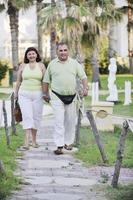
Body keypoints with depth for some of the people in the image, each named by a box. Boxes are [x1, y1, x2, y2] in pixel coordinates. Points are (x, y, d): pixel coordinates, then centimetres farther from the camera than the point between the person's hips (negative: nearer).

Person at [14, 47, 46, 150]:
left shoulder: (41, 66, 4)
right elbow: (18, 81, 13)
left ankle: (34, 140, 19)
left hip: (38, 95, 1)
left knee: (36, 117, 5)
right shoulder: (23, 66, 6)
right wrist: (16, 93, 13)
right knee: (27, 116, -12)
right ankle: (27, 141, -18)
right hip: (24, 94, -1)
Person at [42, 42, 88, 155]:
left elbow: (83, 76, 5)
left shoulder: (74, 63, 5)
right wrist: (45, 93, 9)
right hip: (57, 97, -2)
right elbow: (46, 80, 11)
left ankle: (68, 142, 23)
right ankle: (59, 146, -14)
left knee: (70, 121, 9)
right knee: (59, 121, -11)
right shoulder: (52, 64, 4)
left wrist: (85, 88, -10)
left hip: (71, 97, 2)